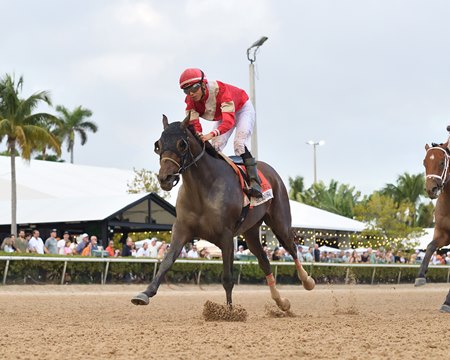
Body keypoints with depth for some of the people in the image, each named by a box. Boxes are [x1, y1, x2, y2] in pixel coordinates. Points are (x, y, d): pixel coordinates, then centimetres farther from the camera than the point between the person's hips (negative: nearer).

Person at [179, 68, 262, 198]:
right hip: (222, 116, 7)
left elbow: (229, 121, -52)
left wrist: (212, 134, -69)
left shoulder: (220, 90, -43)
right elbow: (194, 124, -28)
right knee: (215, 146, -7)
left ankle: (254, 182, -28)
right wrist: (198, 136, -53)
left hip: (243, 109, -7)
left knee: (239, 143, -24)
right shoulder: (190, 101, -24)